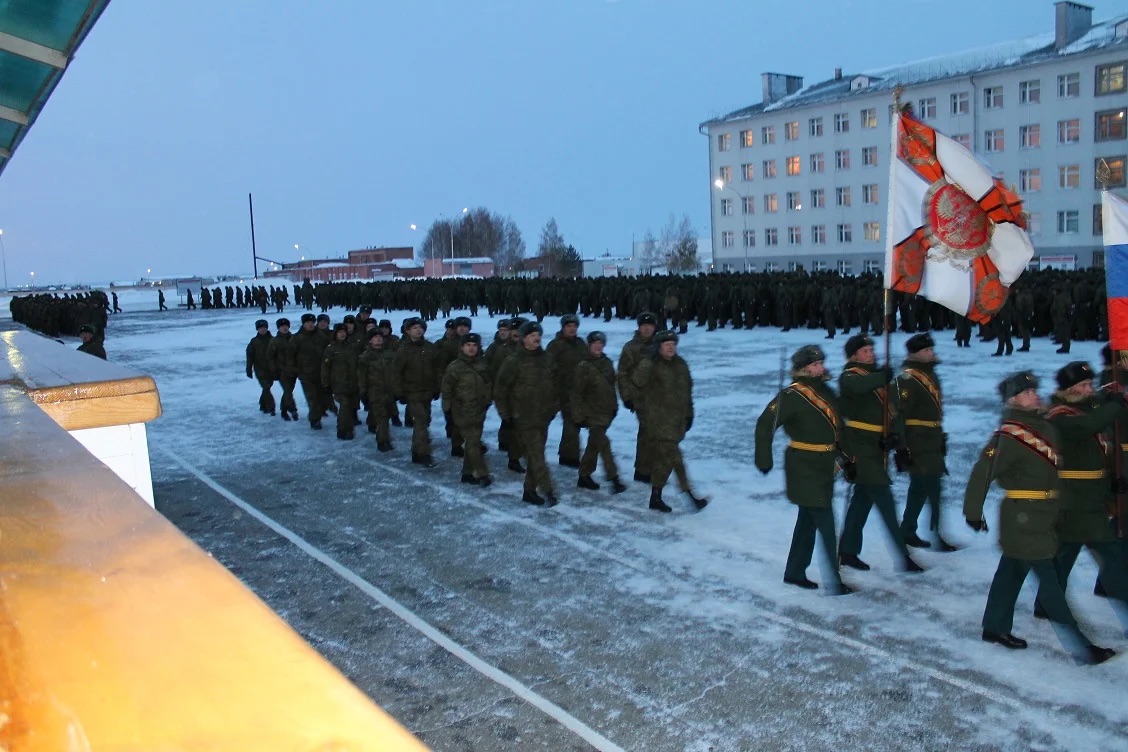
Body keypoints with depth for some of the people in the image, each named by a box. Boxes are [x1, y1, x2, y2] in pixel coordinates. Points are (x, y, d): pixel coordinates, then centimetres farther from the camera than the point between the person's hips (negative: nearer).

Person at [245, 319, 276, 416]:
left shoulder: (272, 340, 2)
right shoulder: (254, 341, -1)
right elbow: (249, 356, 0)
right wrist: (249, 370, -3)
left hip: (271, 370, 2)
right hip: (260, 369, -2)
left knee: (267, 388, 9)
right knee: (266, 388, -11)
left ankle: (263, 405, 26)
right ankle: (271, 408, -10)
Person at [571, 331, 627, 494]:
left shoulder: (607, 363, 8)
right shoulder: (583, 367, -11)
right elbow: (577, 393, -11)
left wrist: (614, 406, 18)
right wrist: (579, 416, -12)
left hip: (606, 412, 7)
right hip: (592, 413, -6)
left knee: (594, 445, 14)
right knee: (603, 444, -12)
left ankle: (584, 476, 25)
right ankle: (614, 478, -11)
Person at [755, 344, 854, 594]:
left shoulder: (826, 392, 11)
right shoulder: (793, 395, -15)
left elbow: (837, 430, 19)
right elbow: (766, 424, -17)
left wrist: (846, 459, 16)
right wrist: (764, 460, -18)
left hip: (823, 467, 9)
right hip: (804, 468, -9)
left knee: (809, 520, 16)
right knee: (825, 523, -8)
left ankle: (795, 572, 29)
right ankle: (833, 582, -1)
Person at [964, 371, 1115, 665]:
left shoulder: (1045, 426, 8)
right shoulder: (1009, 435, -19)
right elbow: (982, 473, -19)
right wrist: (973, 512, -16)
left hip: (1043, 516, 9)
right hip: (1023, 517, -9)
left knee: (1013, 569, 17)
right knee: (1047, 578, -3)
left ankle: (996, 627, 30)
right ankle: (1079, 646, 2)